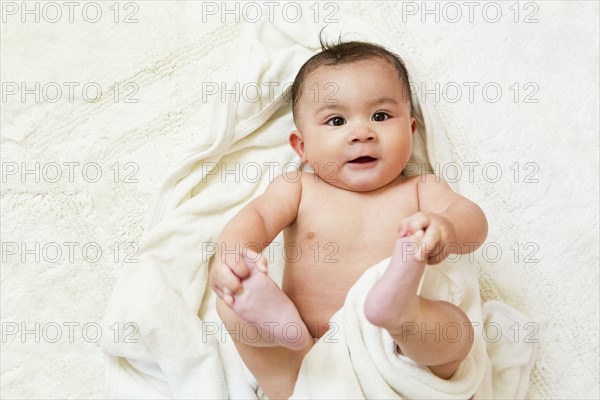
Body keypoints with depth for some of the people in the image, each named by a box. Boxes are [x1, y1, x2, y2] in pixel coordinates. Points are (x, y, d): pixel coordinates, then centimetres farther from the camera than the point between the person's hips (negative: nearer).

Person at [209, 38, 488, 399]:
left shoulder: (419, 190, 6)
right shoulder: (298, 190, 6)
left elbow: (472, 219, -9)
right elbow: (256, 216, -10)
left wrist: (446, 227, -36)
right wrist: (230, 252, -35)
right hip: (306, 355, 1)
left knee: (458, 328, -24)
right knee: (235, 302, -17)